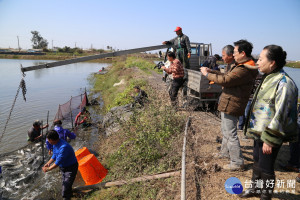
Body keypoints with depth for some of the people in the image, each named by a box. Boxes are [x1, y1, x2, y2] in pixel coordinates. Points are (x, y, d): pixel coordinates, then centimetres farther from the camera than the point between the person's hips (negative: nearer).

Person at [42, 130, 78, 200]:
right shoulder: (55, 144, -6)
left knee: (65, 189, -10)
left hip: (70, 168, -10)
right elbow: (54, 155, 11)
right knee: (65, 184, 29)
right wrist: (48, 163, -1)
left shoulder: (64, 147, -37)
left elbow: (58, 162, -31)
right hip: (63, 167, 10)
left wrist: (48, 169, -19)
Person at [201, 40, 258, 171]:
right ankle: (225, 152, 42)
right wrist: (211, 71, 8)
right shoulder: (241, 65, 12)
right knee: (226, 130, 24)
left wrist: (207, 74, -12)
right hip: (229, 103, 11)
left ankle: (237, 162, 10)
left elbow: (224, 80, -25)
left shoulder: (244, 70, -23)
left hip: (231, 105, -11)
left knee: (230, 133, -2)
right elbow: (226, 75, 17)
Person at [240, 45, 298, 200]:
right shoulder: (268, 78, 8)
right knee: (257, 161, 23)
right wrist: (252, 127, 20)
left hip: (270, 135, -9)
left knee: (265, 168, 7)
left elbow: (280, 115, -23)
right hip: (259, 132, 9)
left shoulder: (284, 83, -21)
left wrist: (269, 140, -21)